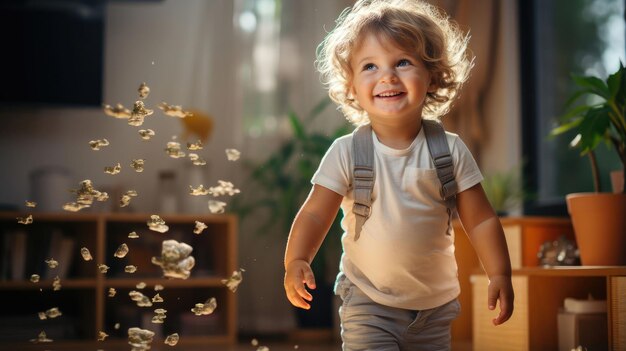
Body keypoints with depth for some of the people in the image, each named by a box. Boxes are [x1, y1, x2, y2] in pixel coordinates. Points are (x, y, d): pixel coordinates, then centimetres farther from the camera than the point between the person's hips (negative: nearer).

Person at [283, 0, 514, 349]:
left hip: (436, 305, 3)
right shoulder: (346, 153, -10)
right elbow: (315, 215, -11)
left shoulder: (450, 150, -6)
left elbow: (481, 220, -2)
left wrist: (500, 275, -9)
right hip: (368, 304, -2)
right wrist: (297, 262, -27)